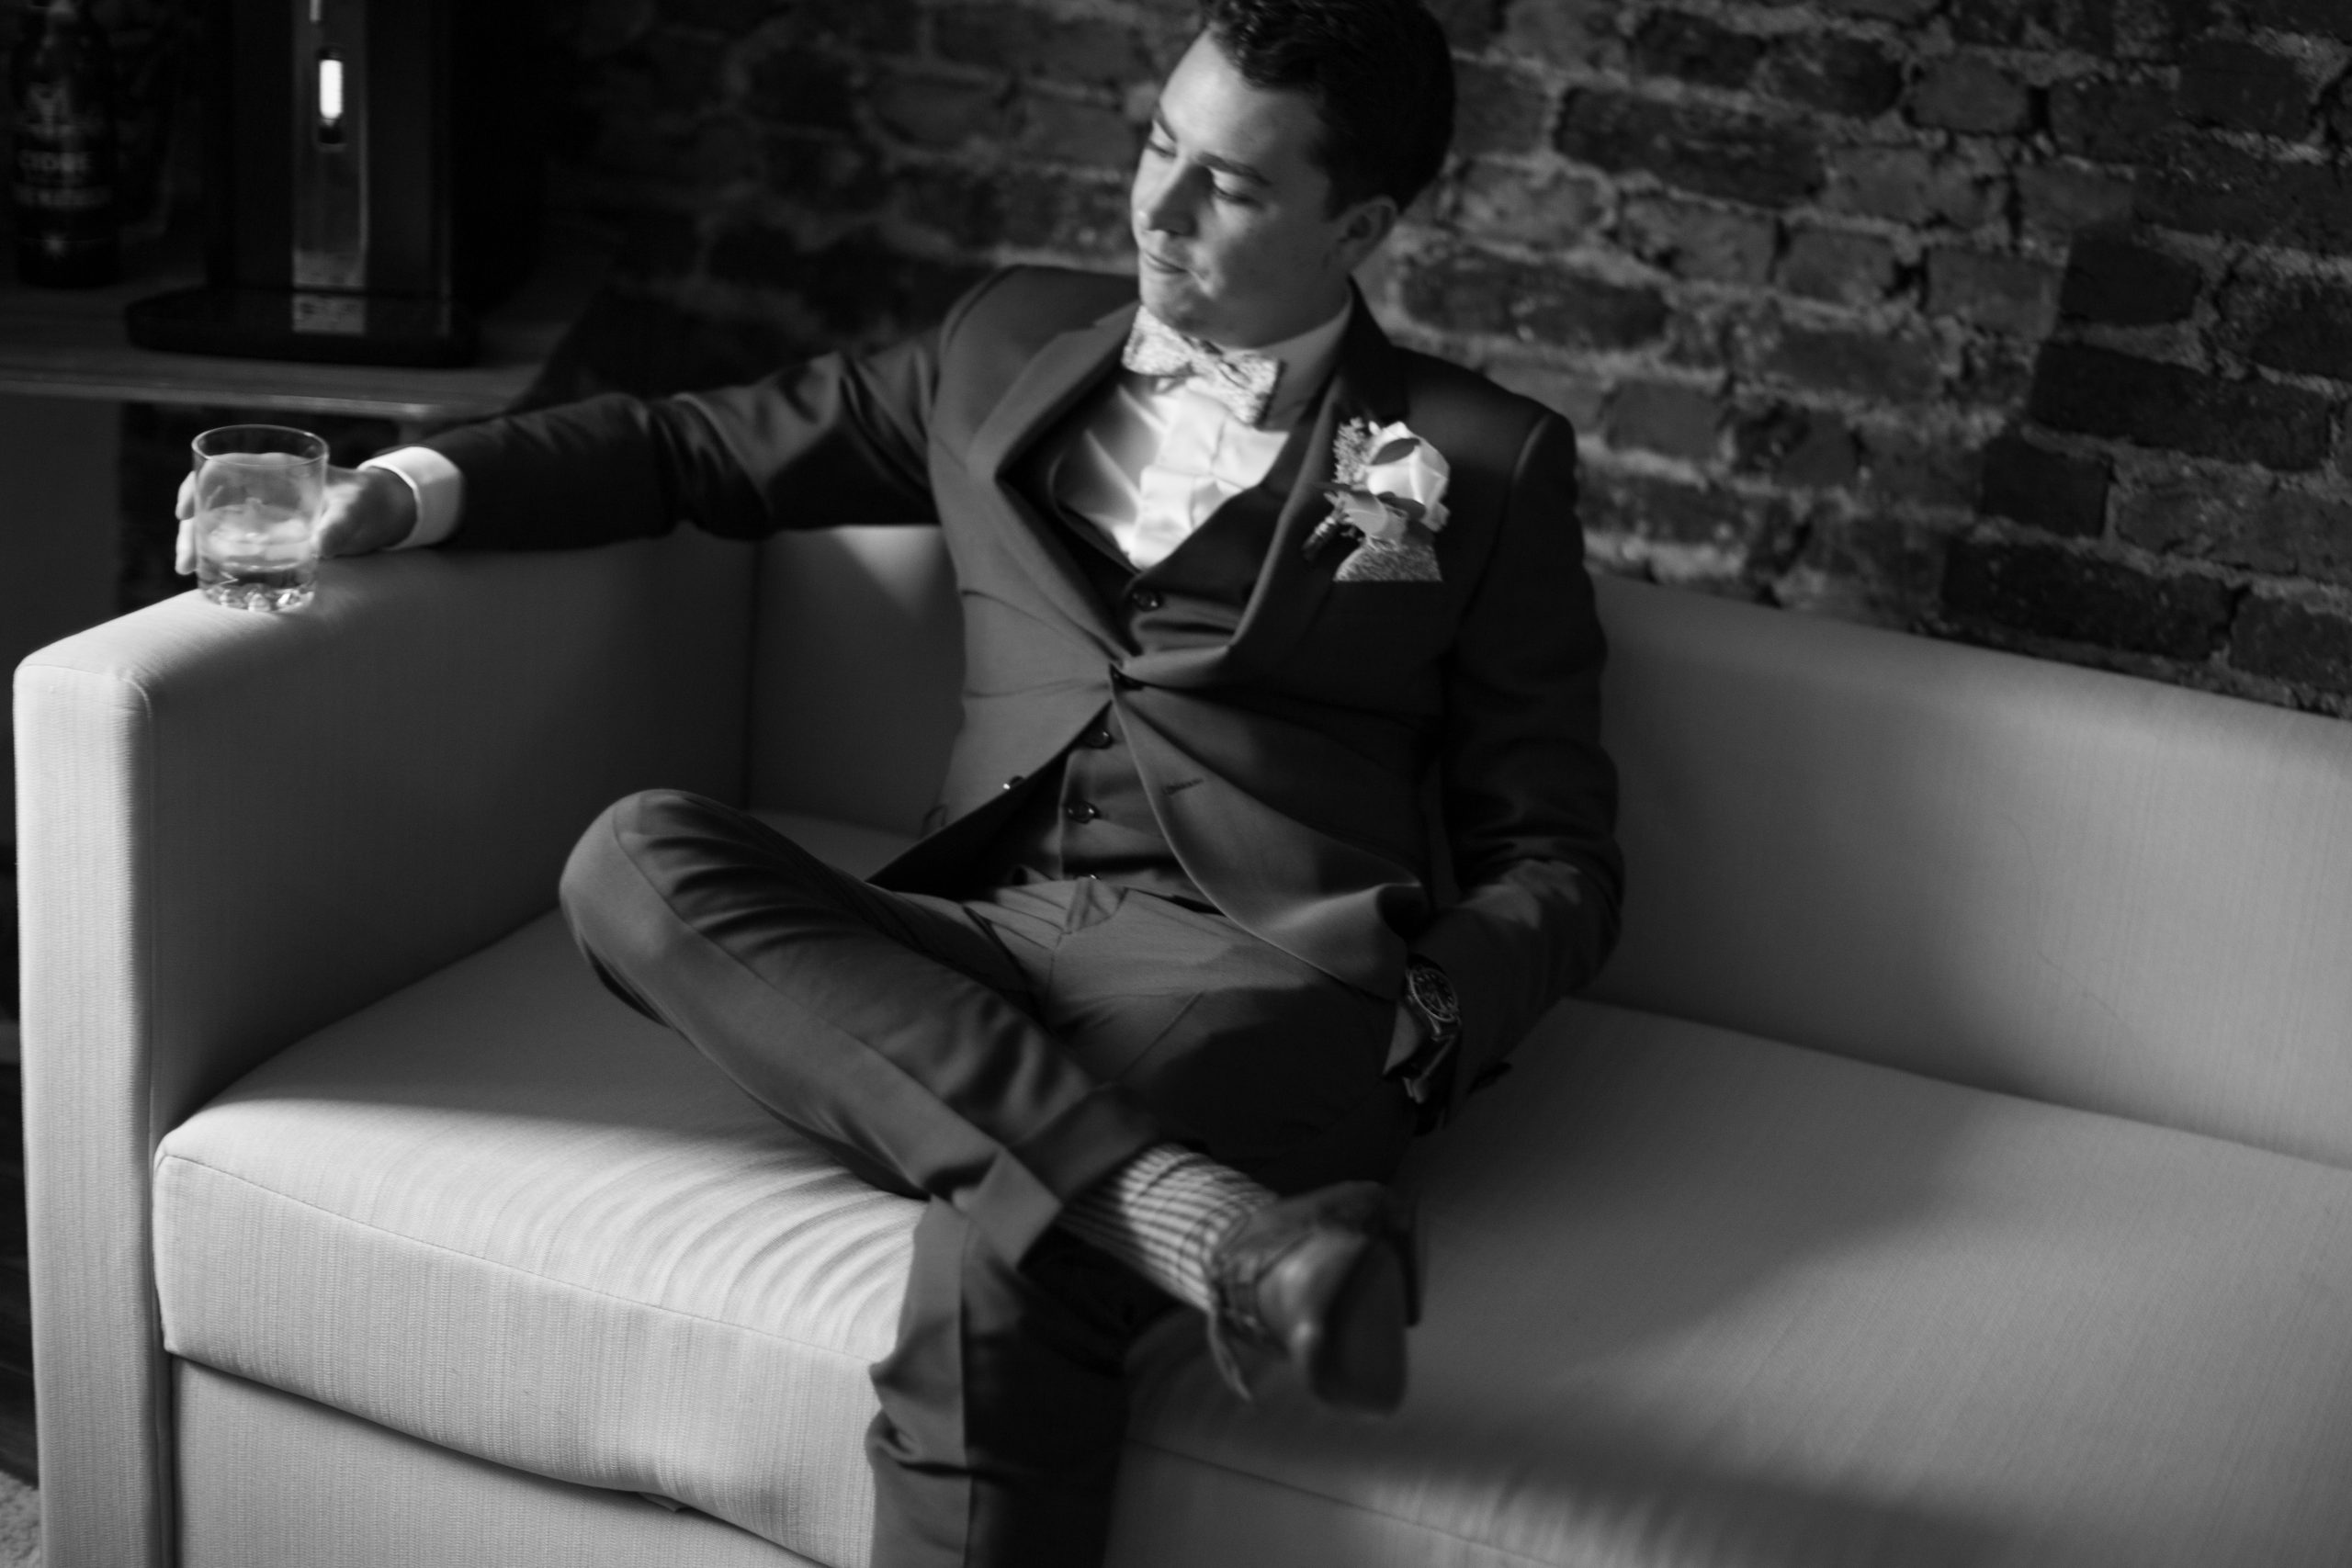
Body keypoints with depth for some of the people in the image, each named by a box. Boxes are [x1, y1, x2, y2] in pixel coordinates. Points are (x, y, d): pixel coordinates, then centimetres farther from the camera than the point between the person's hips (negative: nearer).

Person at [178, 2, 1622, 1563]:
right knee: (638, 862, -26)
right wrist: (409, 489, 12)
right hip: (976, 963, 5)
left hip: (1255, 976, -4)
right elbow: (697, 448, 29)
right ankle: (1187, 1213, -38)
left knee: (1004, 1261, -37)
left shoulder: (1487, 459, 13)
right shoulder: (1015, 343, 23)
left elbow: (1558, 859, 11)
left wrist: (1426, 1016, -11)